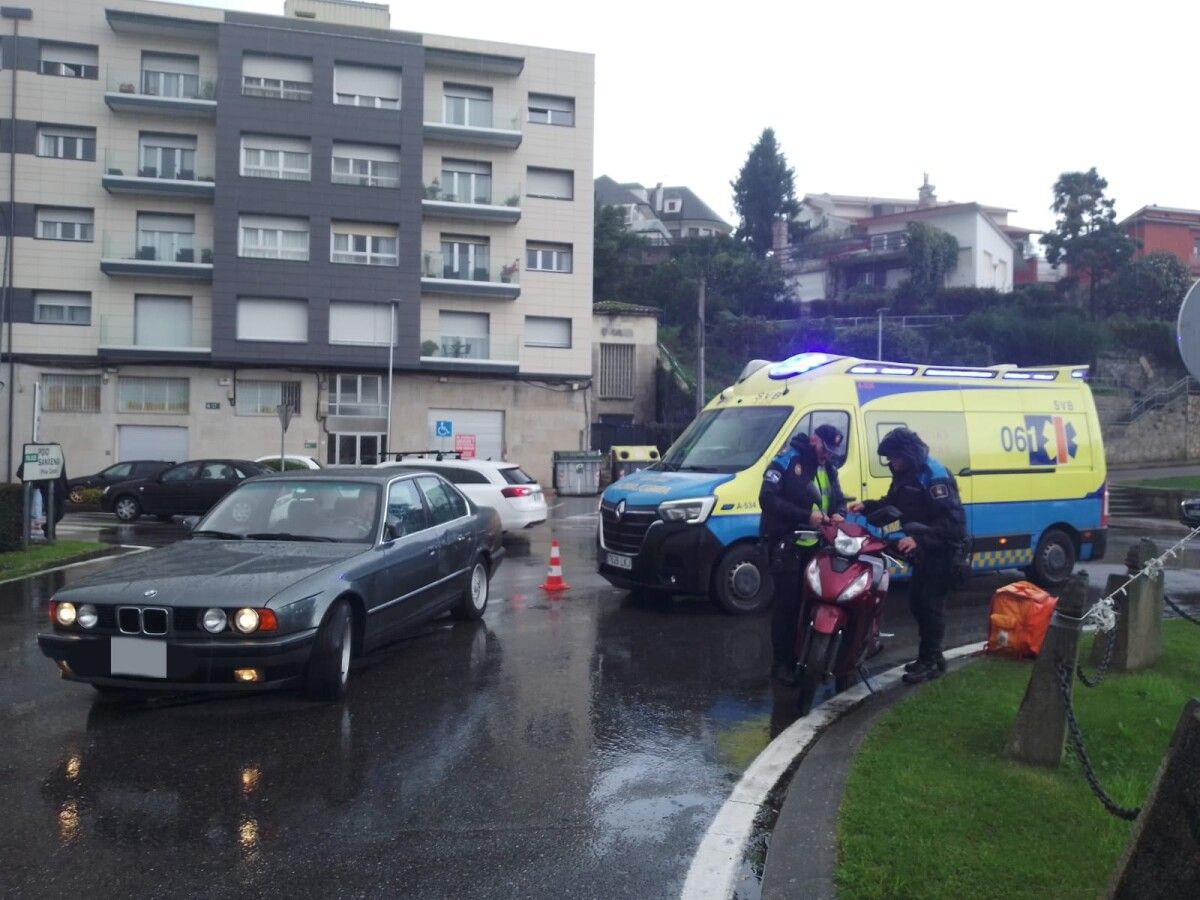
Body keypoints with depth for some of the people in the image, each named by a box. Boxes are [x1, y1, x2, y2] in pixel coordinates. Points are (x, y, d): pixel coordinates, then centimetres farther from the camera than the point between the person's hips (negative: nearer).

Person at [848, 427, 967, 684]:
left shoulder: (934, 476, -23)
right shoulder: (905, 475, 7)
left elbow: (951, 521, -30)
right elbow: (892, 504, 17)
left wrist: (918, 539, -38)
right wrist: (866, 506, -1)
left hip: (944, 550, -10)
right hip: (925, 549, 10)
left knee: (930, 605, -6)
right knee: (917, 602, 14)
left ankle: (931, 662, 4)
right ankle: (929, 656, 27)